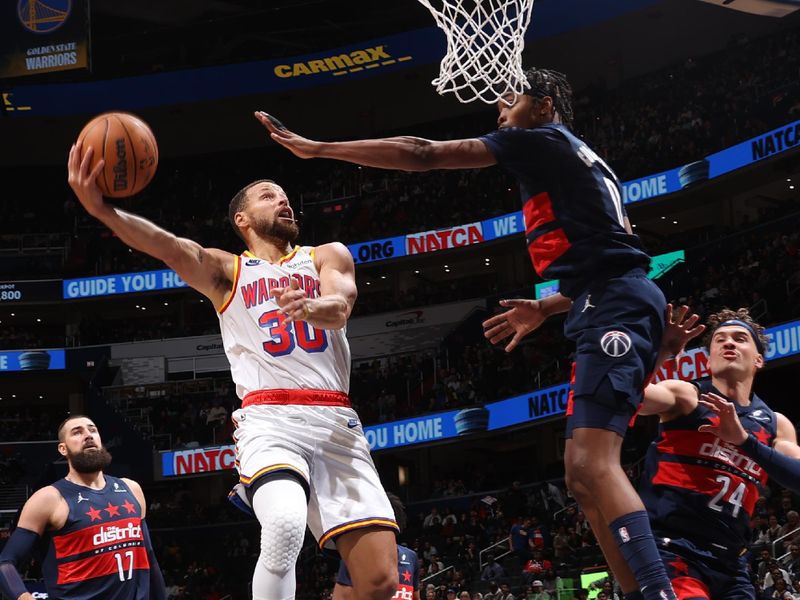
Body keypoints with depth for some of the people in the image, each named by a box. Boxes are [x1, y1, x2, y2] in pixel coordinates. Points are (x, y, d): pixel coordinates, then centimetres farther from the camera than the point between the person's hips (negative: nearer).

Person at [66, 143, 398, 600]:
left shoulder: (328, 256, 20)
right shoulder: (227, 270, 15)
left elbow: (340, 308, -3)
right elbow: (172, 249, -6)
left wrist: (309, 308, -29)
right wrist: (103, 210, -27)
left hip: (337, 423, 2)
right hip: (270, 420, -2)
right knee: (285, 527, -34)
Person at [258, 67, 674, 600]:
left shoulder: (543, 138, 1)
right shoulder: (578, 161, 29)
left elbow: (422, 155, -2)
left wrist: (316, 148, 1)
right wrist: (545, 308, 32)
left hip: (614, 306, -10)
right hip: (617, 305, 10)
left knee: (592, 464, -22)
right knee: (584, 474, 8)